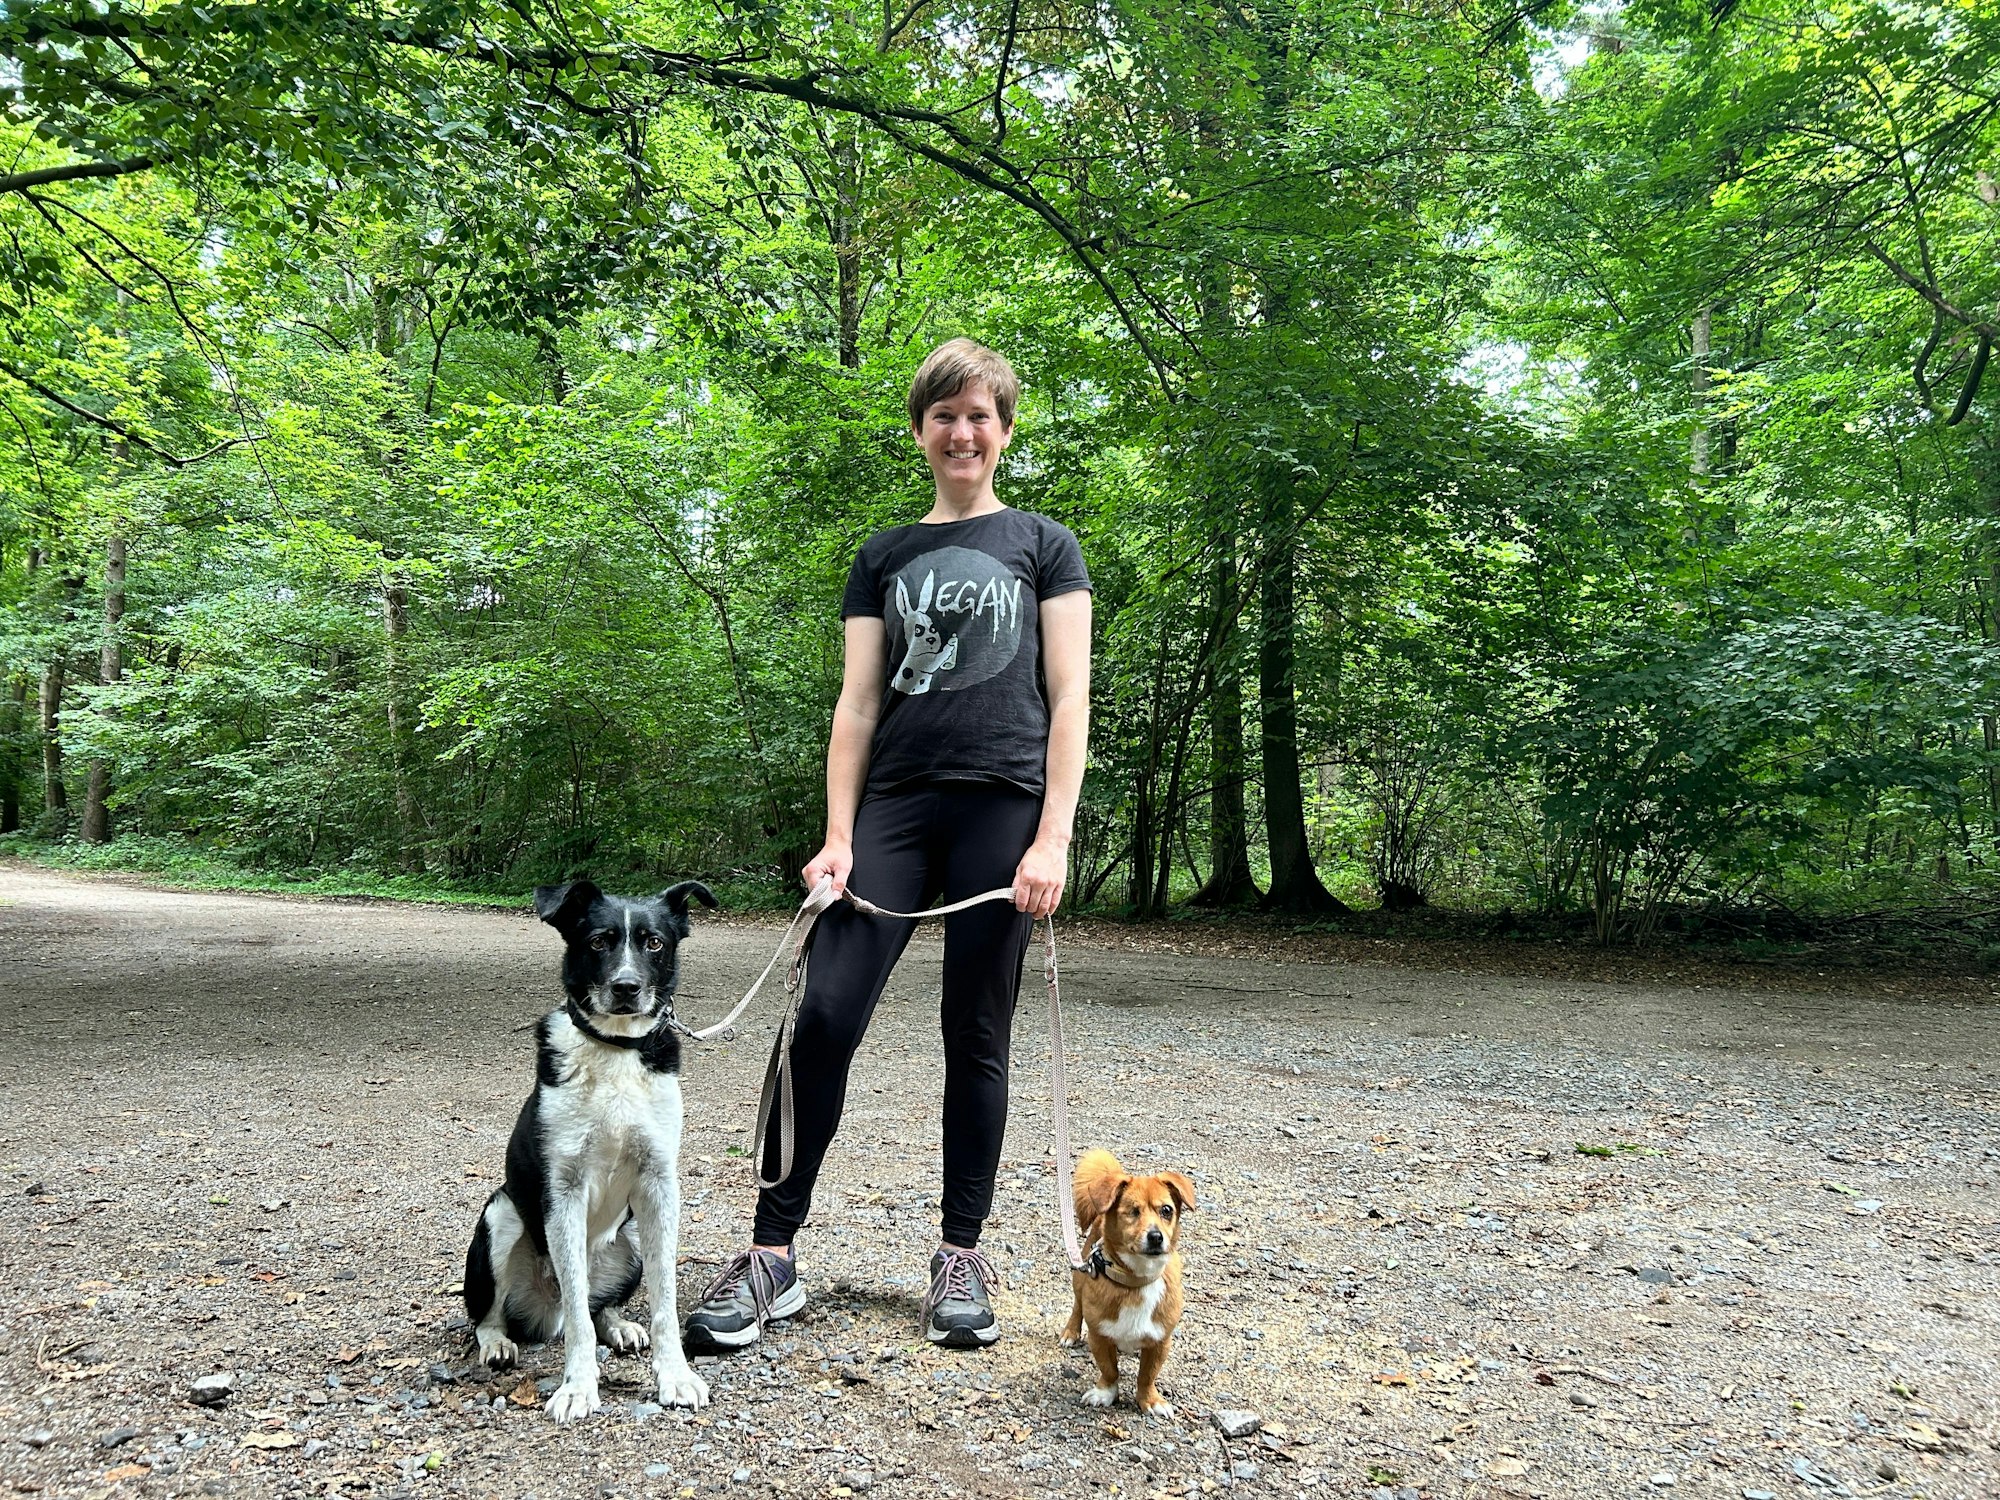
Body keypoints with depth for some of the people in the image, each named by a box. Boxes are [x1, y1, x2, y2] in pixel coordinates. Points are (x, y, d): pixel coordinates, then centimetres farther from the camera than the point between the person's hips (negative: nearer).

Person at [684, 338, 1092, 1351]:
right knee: (824, 1015, -8)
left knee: (976, 1035, 3)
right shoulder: (884, 557, 16)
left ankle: (960, 1255, 16)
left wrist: (1053, 838, -10)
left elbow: (1068, 699, 1)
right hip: (894, 805, 2)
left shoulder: (1043, 546, 9)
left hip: (1002, 808, -2)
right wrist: (837, 838, -1)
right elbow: (857, 705, 10)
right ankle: (772, 1252, 0)